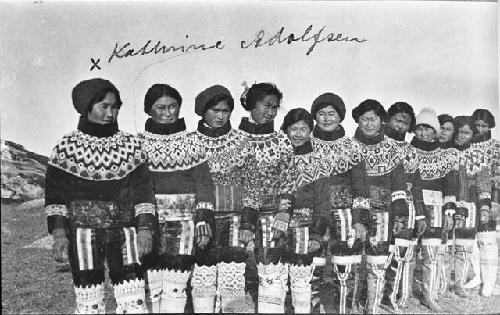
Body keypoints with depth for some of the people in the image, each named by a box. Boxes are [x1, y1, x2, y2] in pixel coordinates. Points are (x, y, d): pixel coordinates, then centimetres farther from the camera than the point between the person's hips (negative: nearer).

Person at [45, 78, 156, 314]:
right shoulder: (67, 146, 0)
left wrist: (145, 228, -4)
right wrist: (59, 233, -8)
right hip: (83, 234, -1)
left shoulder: (130, 144, 3)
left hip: (123, 233, 1)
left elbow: (142, 190, 2)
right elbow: (55, 194, 0)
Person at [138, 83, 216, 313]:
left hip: (183, 221, 0)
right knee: (150, 284, 2)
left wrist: (204, 221, -4)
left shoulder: (191, 142, 6)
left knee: (176, 285, -2)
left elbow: (204, 183, 3)